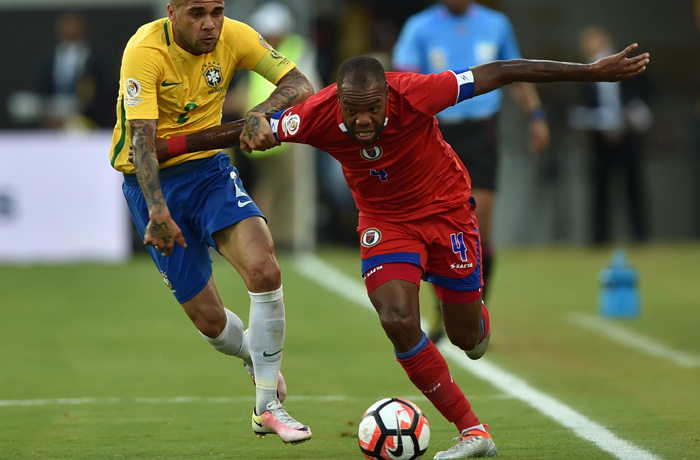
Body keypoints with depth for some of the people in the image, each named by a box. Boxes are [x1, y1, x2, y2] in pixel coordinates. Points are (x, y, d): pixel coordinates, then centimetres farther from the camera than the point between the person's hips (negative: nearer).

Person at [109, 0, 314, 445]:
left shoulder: (234, 37, -9)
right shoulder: (146, 50, -22)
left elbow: (300, 85, -8)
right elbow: (141, 137, -30)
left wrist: (262, 112, -30)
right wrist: (158, 212, -42)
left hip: (209, 166, 3)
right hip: (152, 180, -3)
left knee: (264, 270, -22)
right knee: (210, 320, -1)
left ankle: (268, 404, -7)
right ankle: (256, 356, 37)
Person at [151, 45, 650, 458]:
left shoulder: (413, 94, -32)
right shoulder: (318, 117, -26)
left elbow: (499, 73, -28)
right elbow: (246, 130, -13)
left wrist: (591, 71, -27)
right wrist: (164, 147, -11)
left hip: (447, 208, -1)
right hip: (384, 221, 1)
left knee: (467, 338, 4)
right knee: (397, 321, -21)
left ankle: (475, 320, 47)